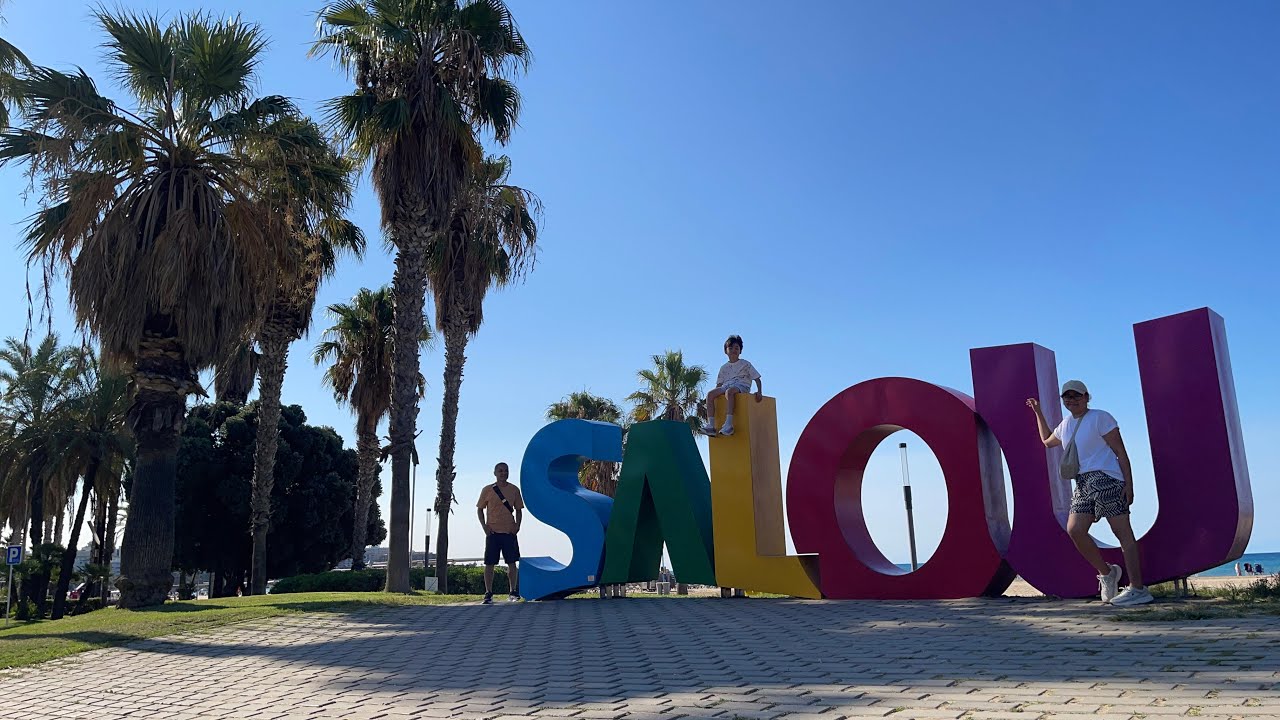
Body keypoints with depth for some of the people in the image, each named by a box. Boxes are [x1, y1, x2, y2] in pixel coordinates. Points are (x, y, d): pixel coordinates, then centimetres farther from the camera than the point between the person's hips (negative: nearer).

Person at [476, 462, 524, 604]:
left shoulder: (514, 490, 7)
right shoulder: (487, 490, 3)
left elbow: (518, 510, 12)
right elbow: (480, 509, 8)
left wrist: (517, 525, -3)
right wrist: (484, 526, -4)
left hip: (509, 532, 1)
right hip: (492, 532, -1)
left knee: (512, 563, 3)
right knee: (489, 564, -1)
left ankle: (513, 592, 12)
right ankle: (488, 593, 5)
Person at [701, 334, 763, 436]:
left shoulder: (745, 364, 14)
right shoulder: (724, 367, 24)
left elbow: (757, 378, 8)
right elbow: (719, 384, 22)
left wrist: (759, 392, -8)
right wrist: (716, 393, 4)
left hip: (742, 386, -4)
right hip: (726, 386, 4)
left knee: (729, 391, -41)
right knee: (710, 394, -26)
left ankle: (729, 424, -52)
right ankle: (711, 425, -36)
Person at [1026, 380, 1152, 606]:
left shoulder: (1100, 417, -1)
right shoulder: (1066, 424, 21)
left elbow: (1121, 452, -5)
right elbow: (1048, 440, 41)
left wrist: (1129, 484, -13)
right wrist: (1038, 412, 36)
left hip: (1105, 479, -7)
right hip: (1082, 484, 7)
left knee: (1123, 532, -9)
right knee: (1074, 530, -8)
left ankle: (1138, 589, -11)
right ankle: (1107, 573, 9)